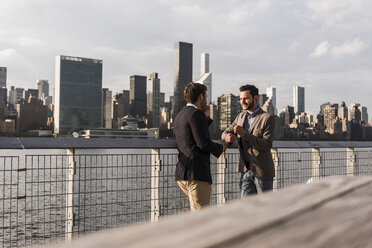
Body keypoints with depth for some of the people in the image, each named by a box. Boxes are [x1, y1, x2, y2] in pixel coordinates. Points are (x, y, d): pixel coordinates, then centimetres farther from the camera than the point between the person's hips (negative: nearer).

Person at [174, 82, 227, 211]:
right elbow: (203, 143, -17)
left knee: (197, 211, 22)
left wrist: (206, 118, 24)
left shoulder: (179, 116, 18)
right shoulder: (196, 114, -10)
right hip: (197, 173, -9)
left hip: (182, 172, 9)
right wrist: (221, 147, 1)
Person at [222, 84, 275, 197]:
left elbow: (267, 145, -18)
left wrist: (244, 134, -27)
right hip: (246, 171, 5)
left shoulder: (267, 118, -10)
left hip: (262, 171, -4)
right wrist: (228, 137, -13)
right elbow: (225, 133, 13)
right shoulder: (241, 116, 9)